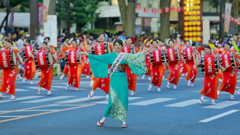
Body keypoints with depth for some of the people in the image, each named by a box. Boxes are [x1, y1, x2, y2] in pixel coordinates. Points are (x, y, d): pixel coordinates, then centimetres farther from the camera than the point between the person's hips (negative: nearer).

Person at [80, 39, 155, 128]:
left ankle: (124, 120, 4)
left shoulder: (125, 56, 5)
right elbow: (99, 57, 6)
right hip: (114, 79, 0)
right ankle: (103, 119, 4)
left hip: (122, 79, 0)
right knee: (113, 99, -5)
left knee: (123, 99, -1)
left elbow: (135, 56, -3)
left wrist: (147, 50, -12)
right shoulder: (110, 56, 6)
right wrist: (88, 54, 3)